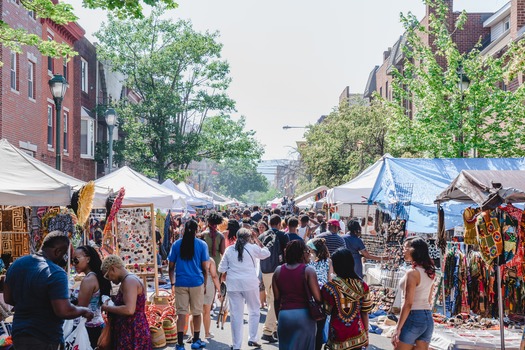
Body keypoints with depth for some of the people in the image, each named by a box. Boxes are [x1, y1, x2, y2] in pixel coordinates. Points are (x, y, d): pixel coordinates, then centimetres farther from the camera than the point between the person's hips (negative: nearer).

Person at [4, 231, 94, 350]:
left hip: (18, 334, 8)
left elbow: (8, 298, 12)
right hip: (45, 339, -7)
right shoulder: (55, 273, -22)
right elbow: (64, 311, -25)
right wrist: (84, 311, -7)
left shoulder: (16, 264, 2)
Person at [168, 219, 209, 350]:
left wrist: (172, 283, 10)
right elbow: (205, 267, -1)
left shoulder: (176, 244, 3)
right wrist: (205, 284, 8)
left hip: (180, 284, 1)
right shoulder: (202, 245, -2)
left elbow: (171, 267, 3)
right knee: (197, 312, 12)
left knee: (181, 313, 2)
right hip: (197, 283, -1)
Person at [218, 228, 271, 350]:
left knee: (236, 314, 5)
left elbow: (221, 269, 6)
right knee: (254, 311, 16)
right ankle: (252, 338, 11)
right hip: (250, 283, -2)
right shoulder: (253, 248, -2)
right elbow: (266, 253, 15)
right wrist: (257, 240, 18)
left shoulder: (229, 250, 5)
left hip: (233, 284, 2)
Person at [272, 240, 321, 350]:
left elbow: (277, 299, 7)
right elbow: (317, 298, -13)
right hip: (303, 315, -3)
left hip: (284, 315, 3)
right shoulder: (308, 271, -8)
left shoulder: (278, 271, 4)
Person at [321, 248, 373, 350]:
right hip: (358, 336, 3)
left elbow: (327, 311, -5)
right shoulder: (361, 285, -4)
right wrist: (366, 333, 13)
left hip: (339, 339, -3)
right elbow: (365, 312, 1)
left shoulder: (330, 287, -15)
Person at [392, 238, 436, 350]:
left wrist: (398, 329, -15)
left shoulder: (412, 273, -15)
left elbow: (408, 303, -17)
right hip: (428, 318, 8)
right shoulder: (430, 272, 10)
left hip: (413, 317, -8)